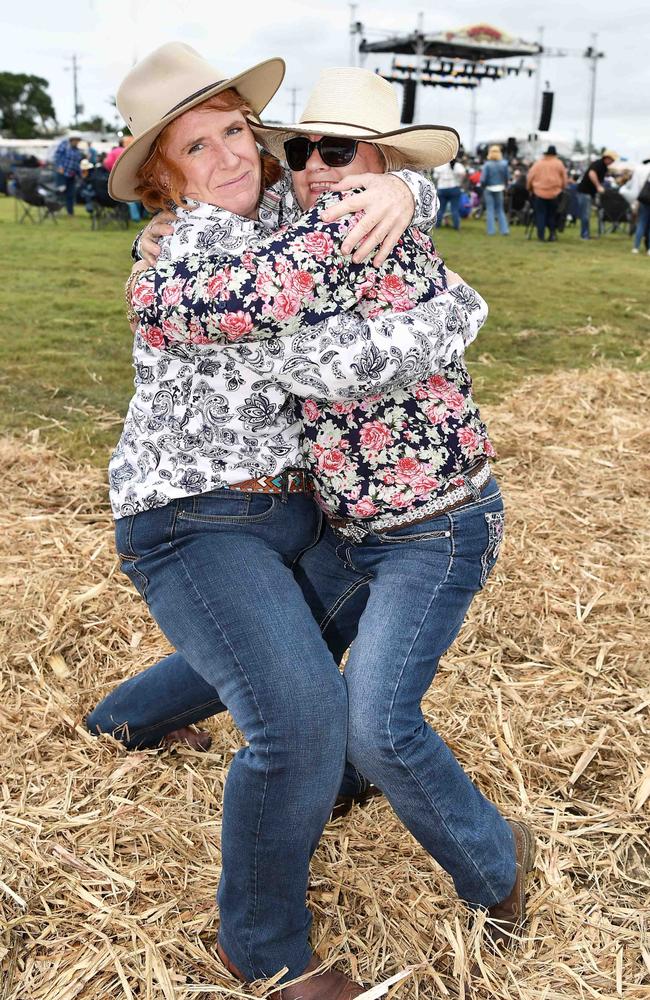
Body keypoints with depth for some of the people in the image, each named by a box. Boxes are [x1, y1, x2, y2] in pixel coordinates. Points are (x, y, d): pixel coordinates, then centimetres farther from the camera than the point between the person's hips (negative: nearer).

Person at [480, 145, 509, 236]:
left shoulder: (487, 164, -15)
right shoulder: (504, 164, -6)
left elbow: (483, 179, -14)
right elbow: (507, 177, -4)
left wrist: (482, 187, 3)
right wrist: (505, 186, 11)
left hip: (489, 189, -3)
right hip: (499, 189, 3)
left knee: (490, 210, 5)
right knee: (500, 210, 13)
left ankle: (491, 231, 4)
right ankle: (504, 230, 8)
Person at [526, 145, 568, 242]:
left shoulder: (538, 163, 4)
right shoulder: (559, 164, 4)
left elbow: (529, 177, 4)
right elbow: (565, 179, 8)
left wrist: (529, 188, 18)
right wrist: (563, 188, 22)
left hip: (539, 193, 0)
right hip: (554, 193, 1)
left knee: (540, 214, 4)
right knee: (552, 214, 13)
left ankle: (541, 235, -1)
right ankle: (552, 233, 7)